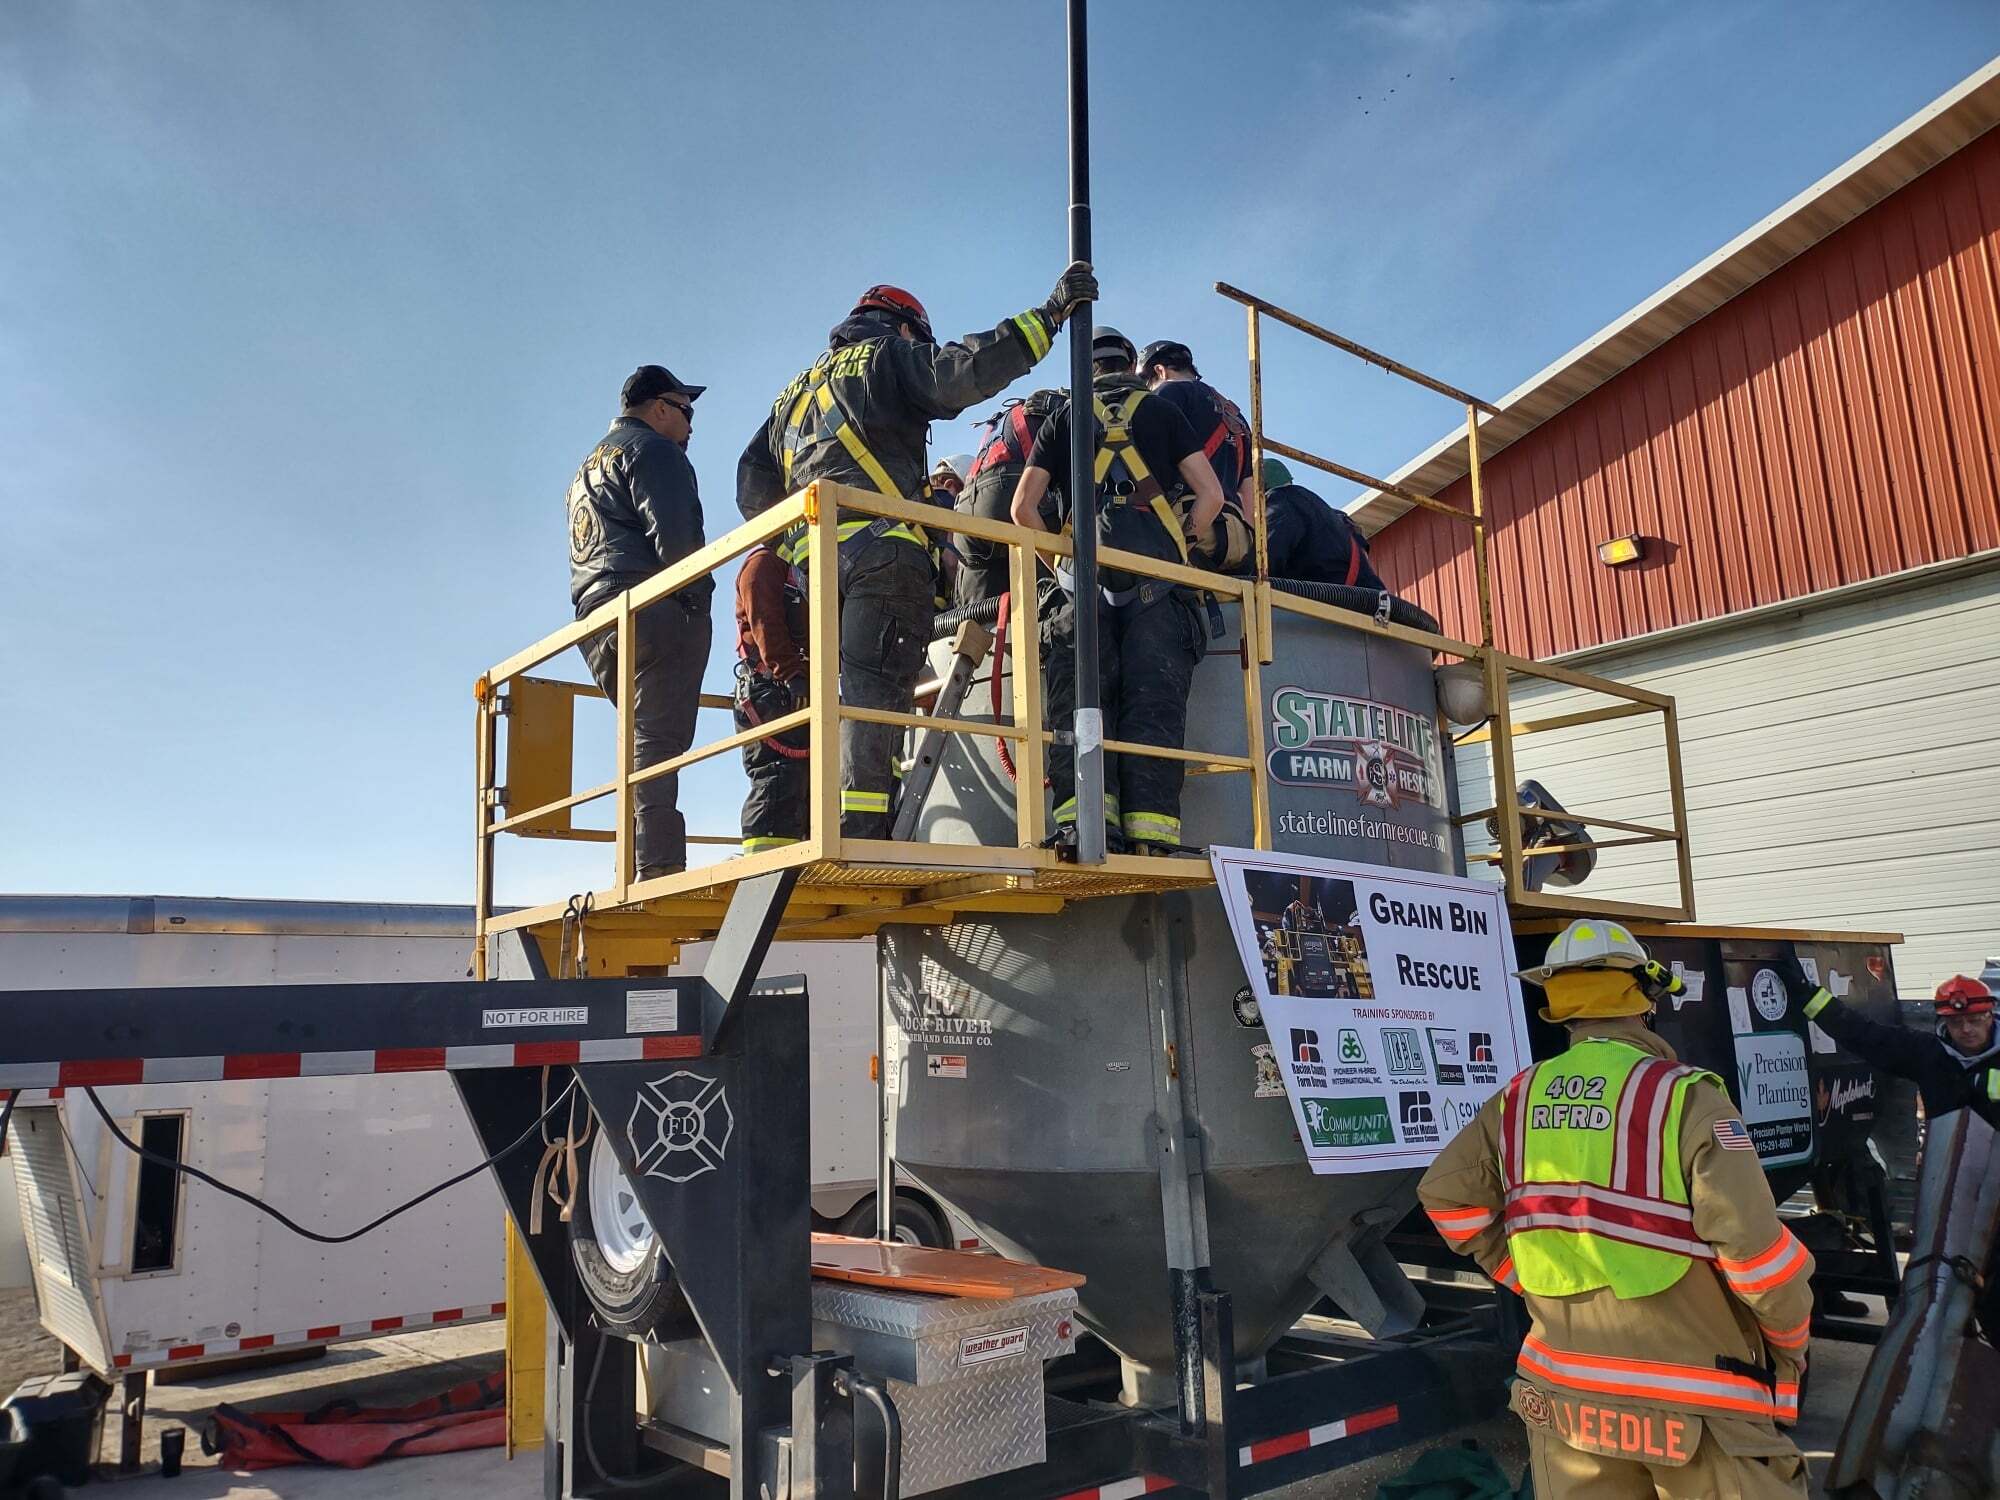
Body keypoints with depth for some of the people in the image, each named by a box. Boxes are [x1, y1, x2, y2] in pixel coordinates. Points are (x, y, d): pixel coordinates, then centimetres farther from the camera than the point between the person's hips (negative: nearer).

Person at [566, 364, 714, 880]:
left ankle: (640, 868, 2)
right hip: (654, 609, -9)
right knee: (658, 738, -15)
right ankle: (659, 864, -23)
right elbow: (672, 533, -13)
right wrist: (696, 597, -7)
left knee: (642, 740, 8)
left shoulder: (588, 466, 32)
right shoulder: (652, 449, 2)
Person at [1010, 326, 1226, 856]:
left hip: (1083, 573, 0)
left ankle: (1084, 818, -20)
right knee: (1153, 704, -5)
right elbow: (1210, 494, 10)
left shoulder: (1065, 417, 21)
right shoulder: (1162, 411, 21)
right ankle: (1150, 835, -13)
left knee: (1080, 700, -4)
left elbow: (1023, 505, 11)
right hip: (1157, 572, 0)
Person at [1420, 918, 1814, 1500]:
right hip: (1694, 1403, -4)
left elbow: (1446, 1195, 4)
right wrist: (1791, 1340, 0)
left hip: (1562, 1391, 5)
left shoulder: (1517, 1100, 0)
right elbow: (1756, 1250, -18)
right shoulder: (1686, 1099, -16)